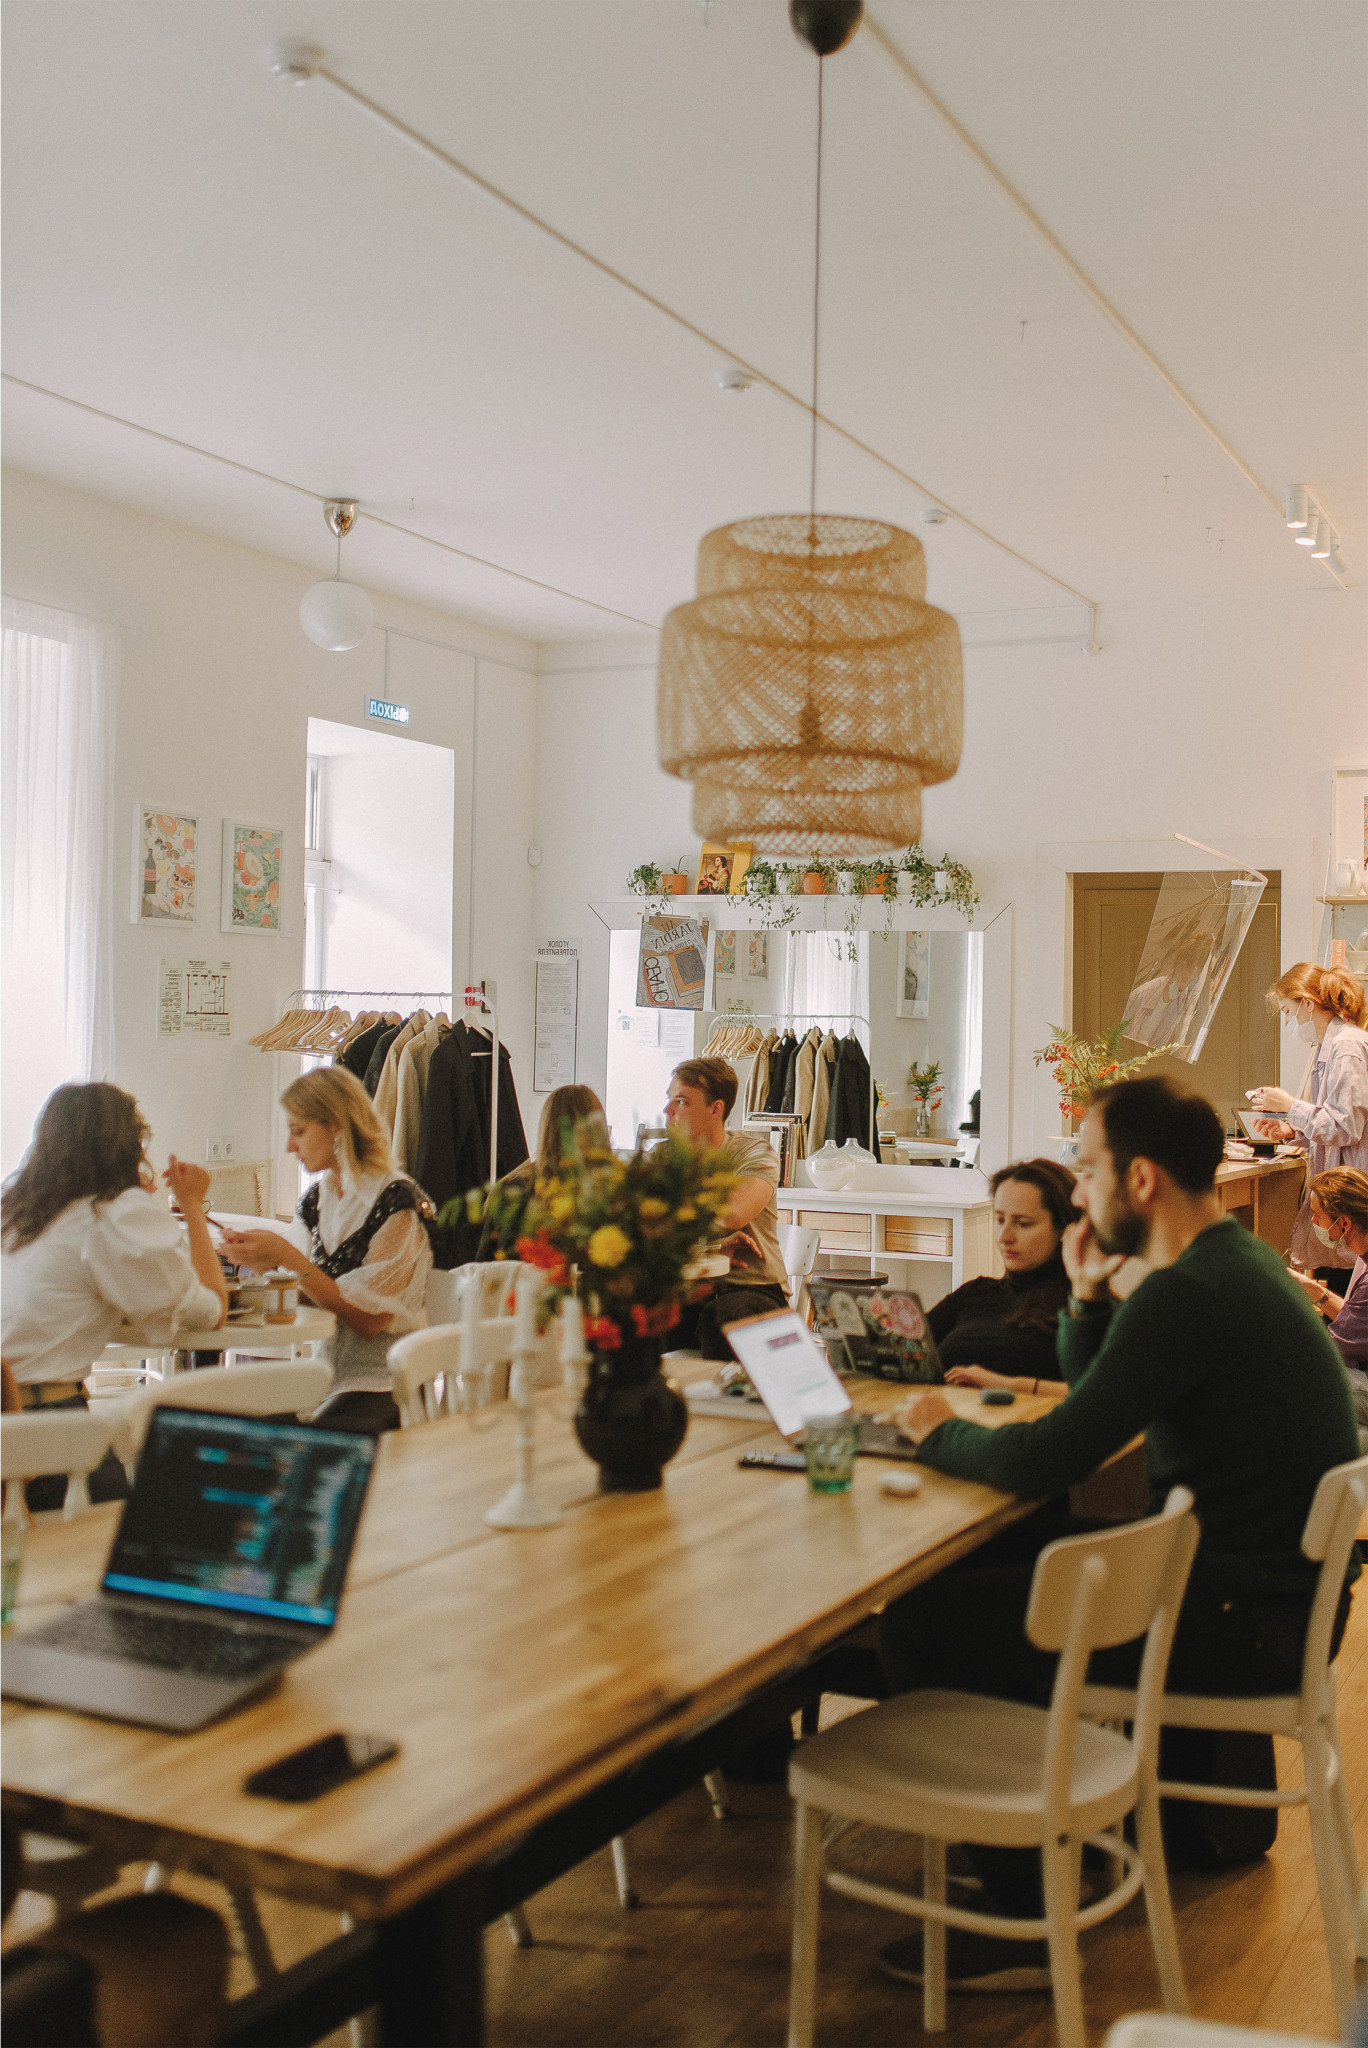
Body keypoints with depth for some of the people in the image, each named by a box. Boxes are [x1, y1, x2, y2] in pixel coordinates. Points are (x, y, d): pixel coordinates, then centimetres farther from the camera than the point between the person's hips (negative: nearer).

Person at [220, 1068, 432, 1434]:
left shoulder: (397, 1201, -11)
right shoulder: (318, 1198, 12)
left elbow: (368, 1320, -16)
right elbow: (311, 1298, 15)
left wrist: (289, 1257, -18)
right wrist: (264, 1265, -3)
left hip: (382, 1385, -6)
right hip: (323, 1372, 7)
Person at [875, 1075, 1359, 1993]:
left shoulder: (1189, 1296, -22)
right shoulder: (1235, 1262, 11)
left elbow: (1043, 1461, -23)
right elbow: (1093, 1396, 20)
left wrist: (940, 1433, -5)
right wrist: (1089, 1297, 4)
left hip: (1242, 1623, -10)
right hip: (1269, 1583, 11)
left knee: (925, 1621, -11)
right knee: (1000, 1554, 19)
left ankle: (1025, 1925, 0)